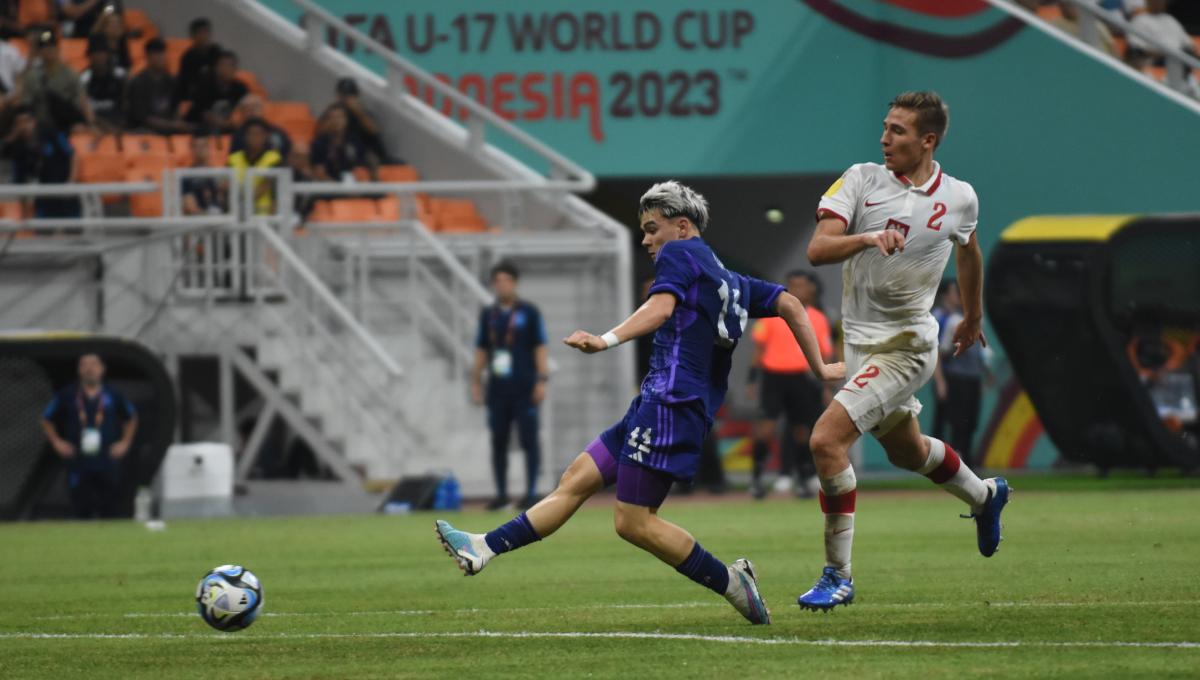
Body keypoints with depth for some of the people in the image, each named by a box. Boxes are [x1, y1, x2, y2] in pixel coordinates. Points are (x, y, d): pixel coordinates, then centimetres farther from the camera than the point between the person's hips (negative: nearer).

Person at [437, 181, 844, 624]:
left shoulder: (680, 253, -1)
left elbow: (660, 308, -19)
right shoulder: (730, 282, 24)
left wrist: (606, 341, -33)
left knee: (634, 521, -12)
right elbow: (790, 305, 24)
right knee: (576, 481, 6)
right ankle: (485, 549, 4)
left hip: (671, 402, -10)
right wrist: (820, 369, 26)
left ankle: (731, 583, -6)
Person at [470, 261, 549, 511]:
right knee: (498, 441, 4)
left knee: (529, 439, -4)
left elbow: (540, 347, -1)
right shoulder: (488, 314, 12)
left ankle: (531, 493, -2)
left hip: (525, 388, -4)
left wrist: (542, 380, -9)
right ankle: (501, 493, 10)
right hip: (497, 388, 4)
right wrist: (476, 382, 9)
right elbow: (481, 350, 16)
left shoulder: (529, 312, 1)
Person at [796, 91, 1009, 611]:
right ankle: (983, 495, 53)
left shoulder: (959, 198, -5)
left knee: (827, 438, -19)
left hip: (905, 344, -5)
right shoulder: (861, 180, -4)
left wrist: (974, 316, 32)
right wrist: (866, 239, -34)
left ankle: (838, 575, -9)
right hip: (860, 340, 5)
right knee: (906, 450, 22)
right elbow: (817, 249, -15)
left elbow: (968, 249, 18)